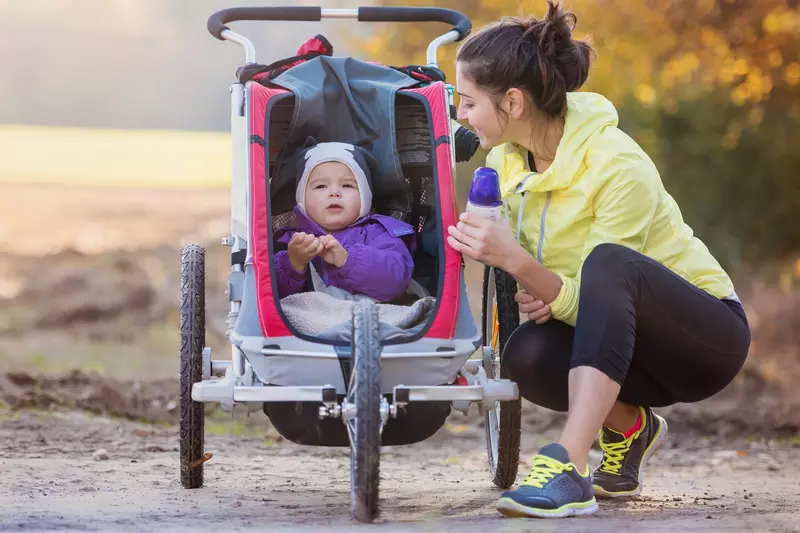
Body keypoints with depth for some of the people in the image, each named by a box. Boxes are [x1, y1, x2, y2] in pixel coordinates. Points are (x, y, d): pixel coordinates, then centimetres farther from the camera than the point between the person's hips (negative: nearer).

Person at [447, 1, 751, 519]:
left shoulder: (617, 166, -25)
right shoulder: (505, 160, -4)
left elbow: (604, 285, -24)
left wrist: (516, 260, -38)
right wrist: (537, 294, -17)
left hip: (709, 336, -6)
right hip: (619, 341, 6)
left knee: (607, 262, -37)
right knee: (527, 354, -28)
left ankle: (569, 465, -46)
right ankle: (628, 424, 3)